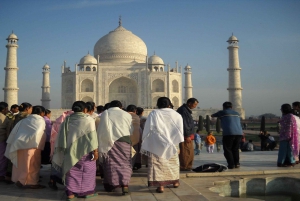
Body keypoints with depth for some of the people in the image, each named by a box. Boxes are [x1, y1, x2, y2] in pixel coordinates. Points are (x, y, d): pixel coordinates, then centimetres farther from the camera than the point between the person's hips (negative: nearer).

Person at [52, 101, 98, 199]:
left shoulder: (67, 119, 5)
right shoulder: (88, 119, -6)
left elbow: (62, 134, 5)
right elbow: (92, 136, -11)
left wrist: (59, 148, 10)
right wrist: (95, 150, -11)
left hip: (71, 149, 4)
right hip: (85, 150, -3)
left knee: (72, 170, 10)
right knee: (86, 170, 8)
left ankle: (70, 192, 8)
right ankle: (86, 191, 12)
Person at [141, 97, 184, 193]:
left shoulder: (154, 114, -4)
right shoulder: (176, 115, 4)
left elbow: (148, 129, -6)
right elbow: (180, 131, 7)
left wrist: (146, 144, 1)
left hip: (157, 144, -3)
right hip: (172, 144, 3)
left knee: (158, 163, -1)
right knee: (173, 162, 19)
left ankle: (160, 185, -8)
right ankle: (175, 182, 31)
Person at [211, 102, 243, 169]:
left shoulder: (222, 112, 8)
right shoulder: (237, 113, 22)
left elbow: (213, 115, 26)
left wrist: (212, 115, 49)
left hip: (228, 133, -5)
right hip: (239, 133, 5)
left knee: (227, 149, 3)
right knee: (235, 149, 16)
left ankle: (231, 164, -4)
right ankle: (237, 163, 10)